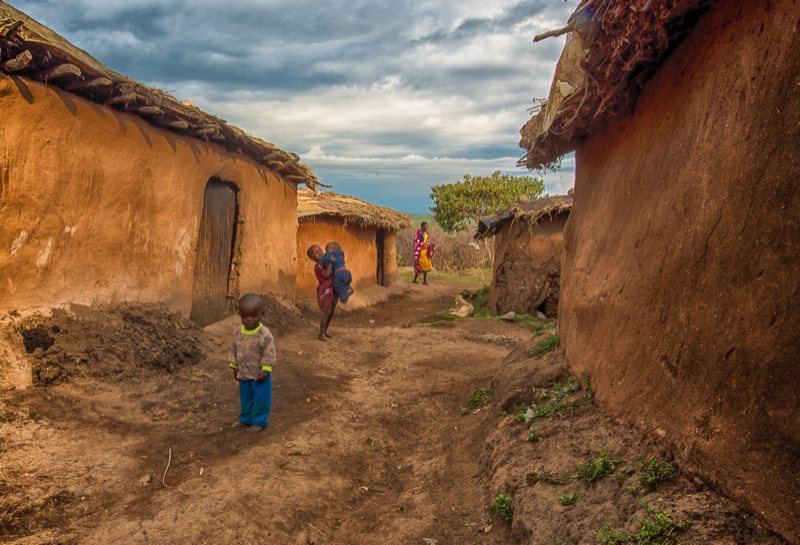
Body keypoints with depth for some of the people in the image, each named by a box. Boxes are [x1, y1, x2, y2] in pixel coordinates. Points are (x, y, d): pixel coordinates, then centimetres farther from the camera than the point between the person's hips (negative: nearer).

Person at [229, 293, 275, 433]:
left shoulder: (265, 335, -22)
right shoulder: (237, 332, -4)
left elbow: (269, 354, -18)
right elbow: (234, 350, 8)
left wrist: (265, 371, -19)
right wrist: (235, 368, 10)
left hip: (260, 376, -5)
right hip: (244, 375, 6)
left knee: (261, 399, 7)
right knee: (245, 399, 21)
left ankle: (259, 421, 26)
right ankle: (245, 419, 40)